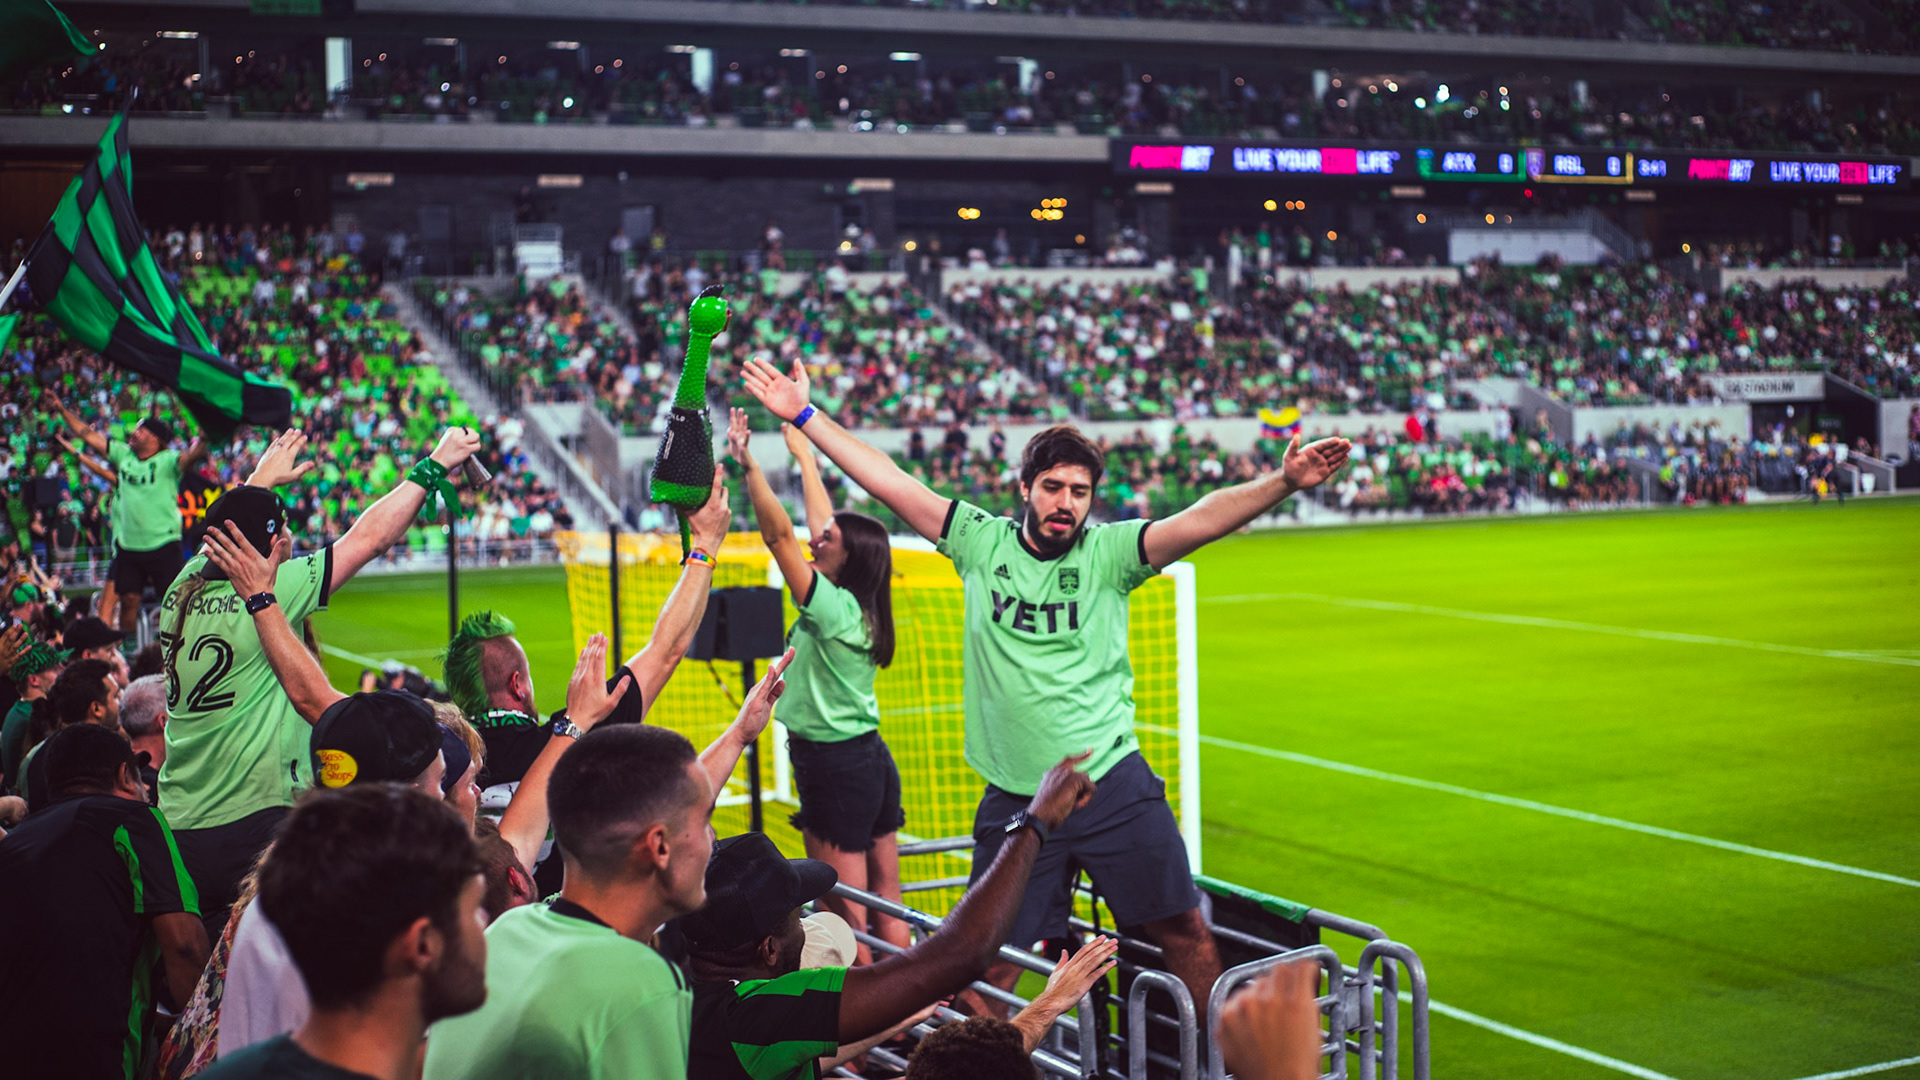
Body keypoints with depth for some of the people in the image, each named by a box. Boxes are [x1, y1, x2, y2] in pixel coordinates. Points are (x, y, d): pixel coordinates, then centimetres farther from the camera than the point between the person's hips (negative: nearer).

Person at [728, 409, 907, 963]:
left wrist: (749, 464, -21)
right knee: (886, 906, 13)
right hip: (872, 757, 9)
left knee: (845, 917, -2)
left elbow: (780, 534, -21)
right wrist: (804, 454, 23)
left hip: (834, 766, -9)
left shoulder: (831, 606, -17)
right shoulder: (859, 607, 6)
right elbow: (820, 522, 16)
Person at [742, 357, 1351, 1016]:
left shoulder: (1108, 552, -2)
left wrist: (1282, 483, -31)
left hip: (1114, 786, -1)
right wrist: (804, 416, 3)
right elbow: (889, 482, 3)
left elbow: (1201, 520, -16)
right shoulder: (982, 541, 3)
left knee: (1184, 931, 5)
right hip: (1014, 798, 1)